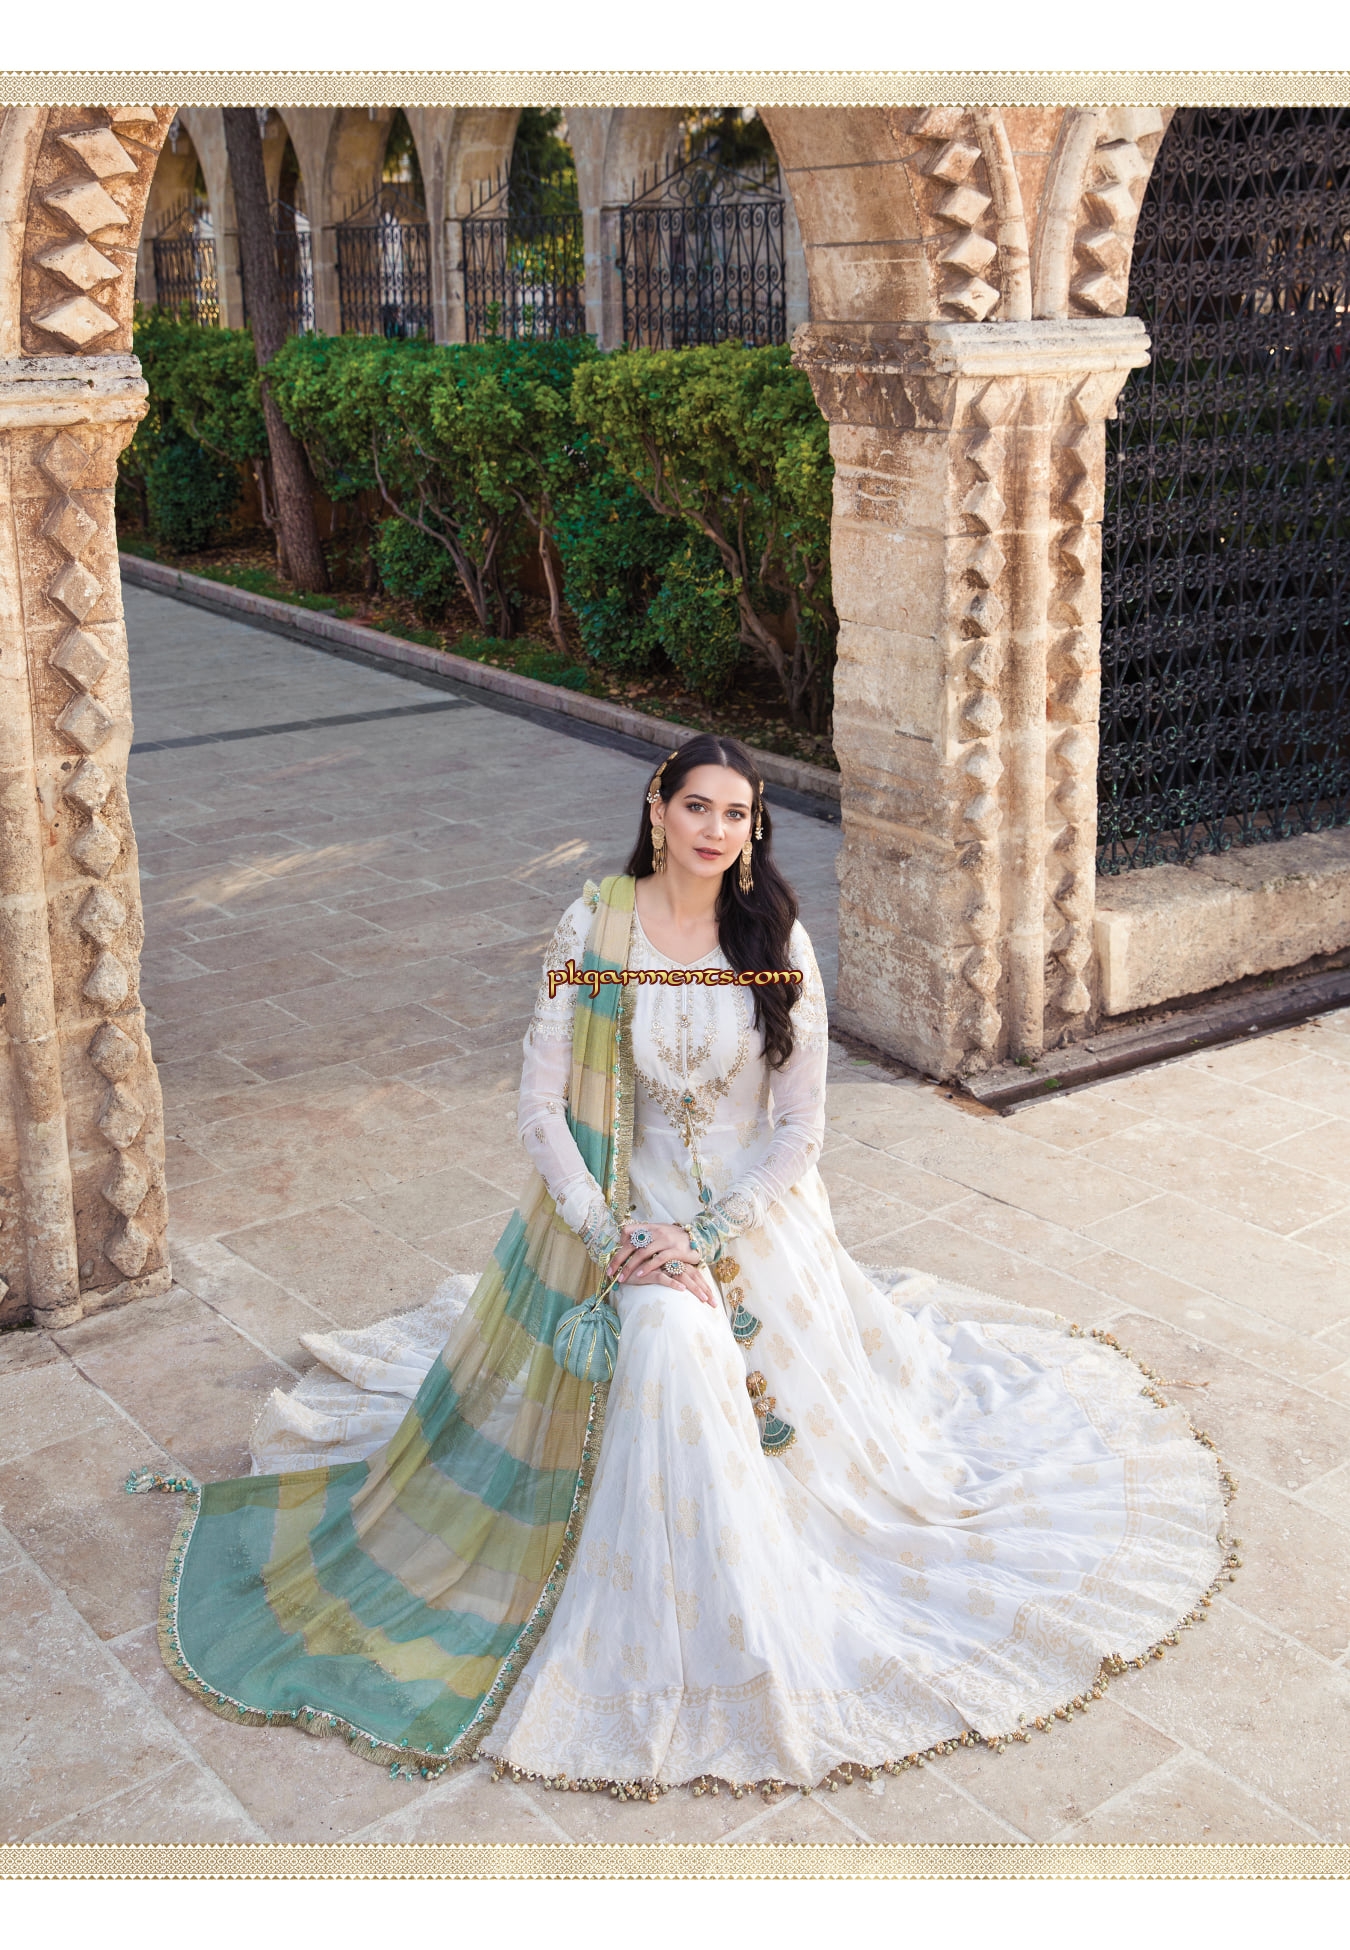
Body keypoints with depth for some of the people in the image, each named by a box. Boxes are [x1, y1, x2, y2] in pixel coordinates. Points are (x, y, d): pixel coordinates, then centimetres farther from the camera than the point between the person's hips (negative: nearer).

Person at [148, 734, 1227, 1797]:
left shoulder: (778, 943, -7)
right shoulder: (592, 928, -9)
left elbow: (801, 1128, -6)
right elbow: (542, 1109, -8)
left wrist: (705, 1238, -16)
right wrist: (607, 1234, -18)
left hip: (753, 1211, 1)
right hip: (618, 1205, -1)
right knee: (663, 1348, -27)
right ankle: (650, 1650, -4)